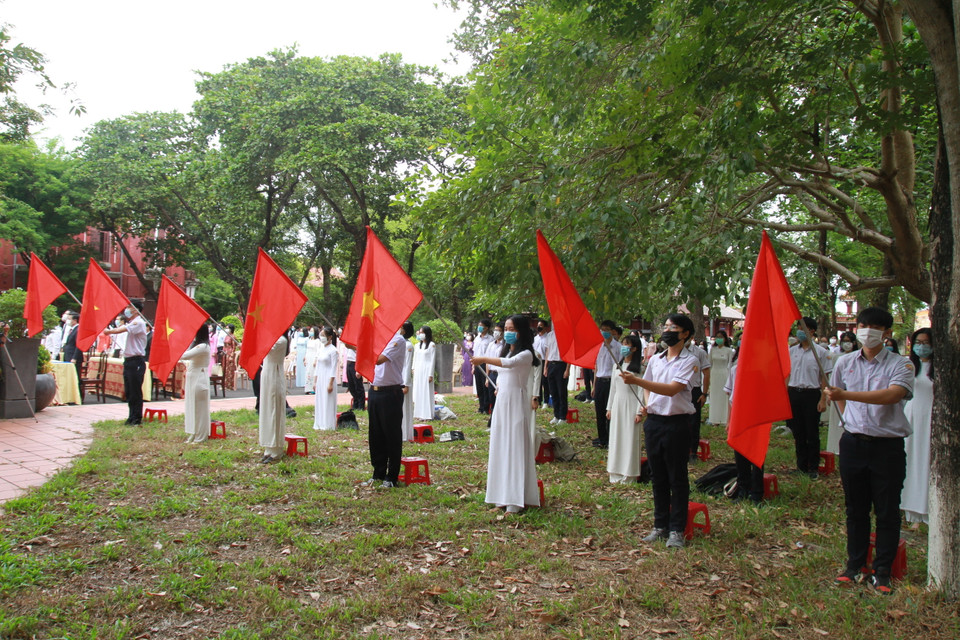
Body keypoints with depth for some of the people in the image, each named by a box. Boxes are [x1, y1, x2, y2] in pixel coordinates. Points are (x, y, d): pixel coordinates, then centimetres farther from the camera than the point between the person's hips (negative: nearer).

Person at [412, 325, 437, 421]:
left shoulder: (432, 345, -4)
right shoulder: (418, 345, 13)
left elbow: (432, 360, -6)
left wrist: (431, 374, -11)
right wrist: (413, 370, 9)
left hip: (426, 371, -6)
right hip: (418, 371, 6)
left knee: (426, 392, -4)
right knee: (417, 392, 6)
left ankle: (426, 414, -1)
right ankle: (418, 414, 11)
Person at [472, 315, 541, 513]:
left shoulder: (525, 354, -9)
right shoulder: (506, 352, 17)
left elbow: (509, 363, -29)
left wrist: (484, 359, -32)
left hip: (516, 403, -8)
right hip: (501, 402, 8)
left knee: (515, 448, -9)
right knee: (500, 448, 7)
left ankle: (515, 501, -7)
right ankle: (503, 497, 14)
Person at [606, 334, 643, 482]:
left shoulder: (639, 367, -6)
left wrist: (639, 411, -13)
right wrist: (609, 408, 13)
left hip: (631, 404, -6)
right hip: (617, 403, 6)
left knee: (630, 438, -2)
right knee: (616, 437, 8)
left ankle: (629, 474, 7)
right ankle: (616, 473, 17)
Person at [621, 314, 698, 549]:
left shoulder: (689, 361, -8)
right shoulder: (655, 359, 11)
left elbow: (672, 389, -21)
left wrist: (636, 380, -27)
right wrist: (646, 404, 5)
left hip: (677, 424, -6)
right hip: (653, 421, 6)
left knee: (677, 478, 2)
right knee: (658, 477, 12)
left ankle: (677, 530, 10)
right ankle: (660, 525, 22)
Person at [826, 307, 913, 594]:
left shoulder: (900, 365, -7)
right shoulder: (845, 363, 6)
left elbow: (892, 395, -26)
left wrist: (846, 394, -31)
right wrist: (851, 419, 7)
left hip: (887, 445, -3)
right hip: (853, 443, 3)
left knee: (887, 511, 4)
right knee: (855, 509, 12)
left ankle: (882, 573, 16)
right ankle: (855, 565, 23)